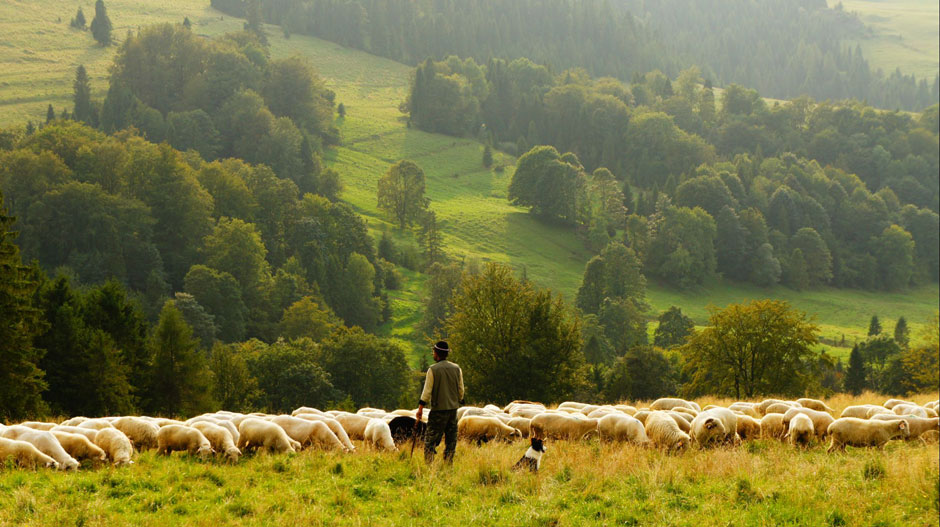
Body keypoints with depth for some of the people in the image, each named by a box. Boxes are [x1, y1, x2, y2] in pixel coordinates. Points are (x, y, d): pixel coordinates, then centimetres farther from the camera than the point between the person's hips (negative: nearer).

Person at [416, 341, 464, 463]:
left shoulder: (433, 370, -8)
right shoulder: (457, 369, 5)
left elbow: (427, 390, -10)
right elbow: (461, 390, 9)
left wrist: (420, 408, -6)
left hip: (438, 409, -4)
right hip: (453, 408, 4)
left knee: (430, 439, -1)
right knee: (451, 439, 10)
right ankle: (448, 463, 8)